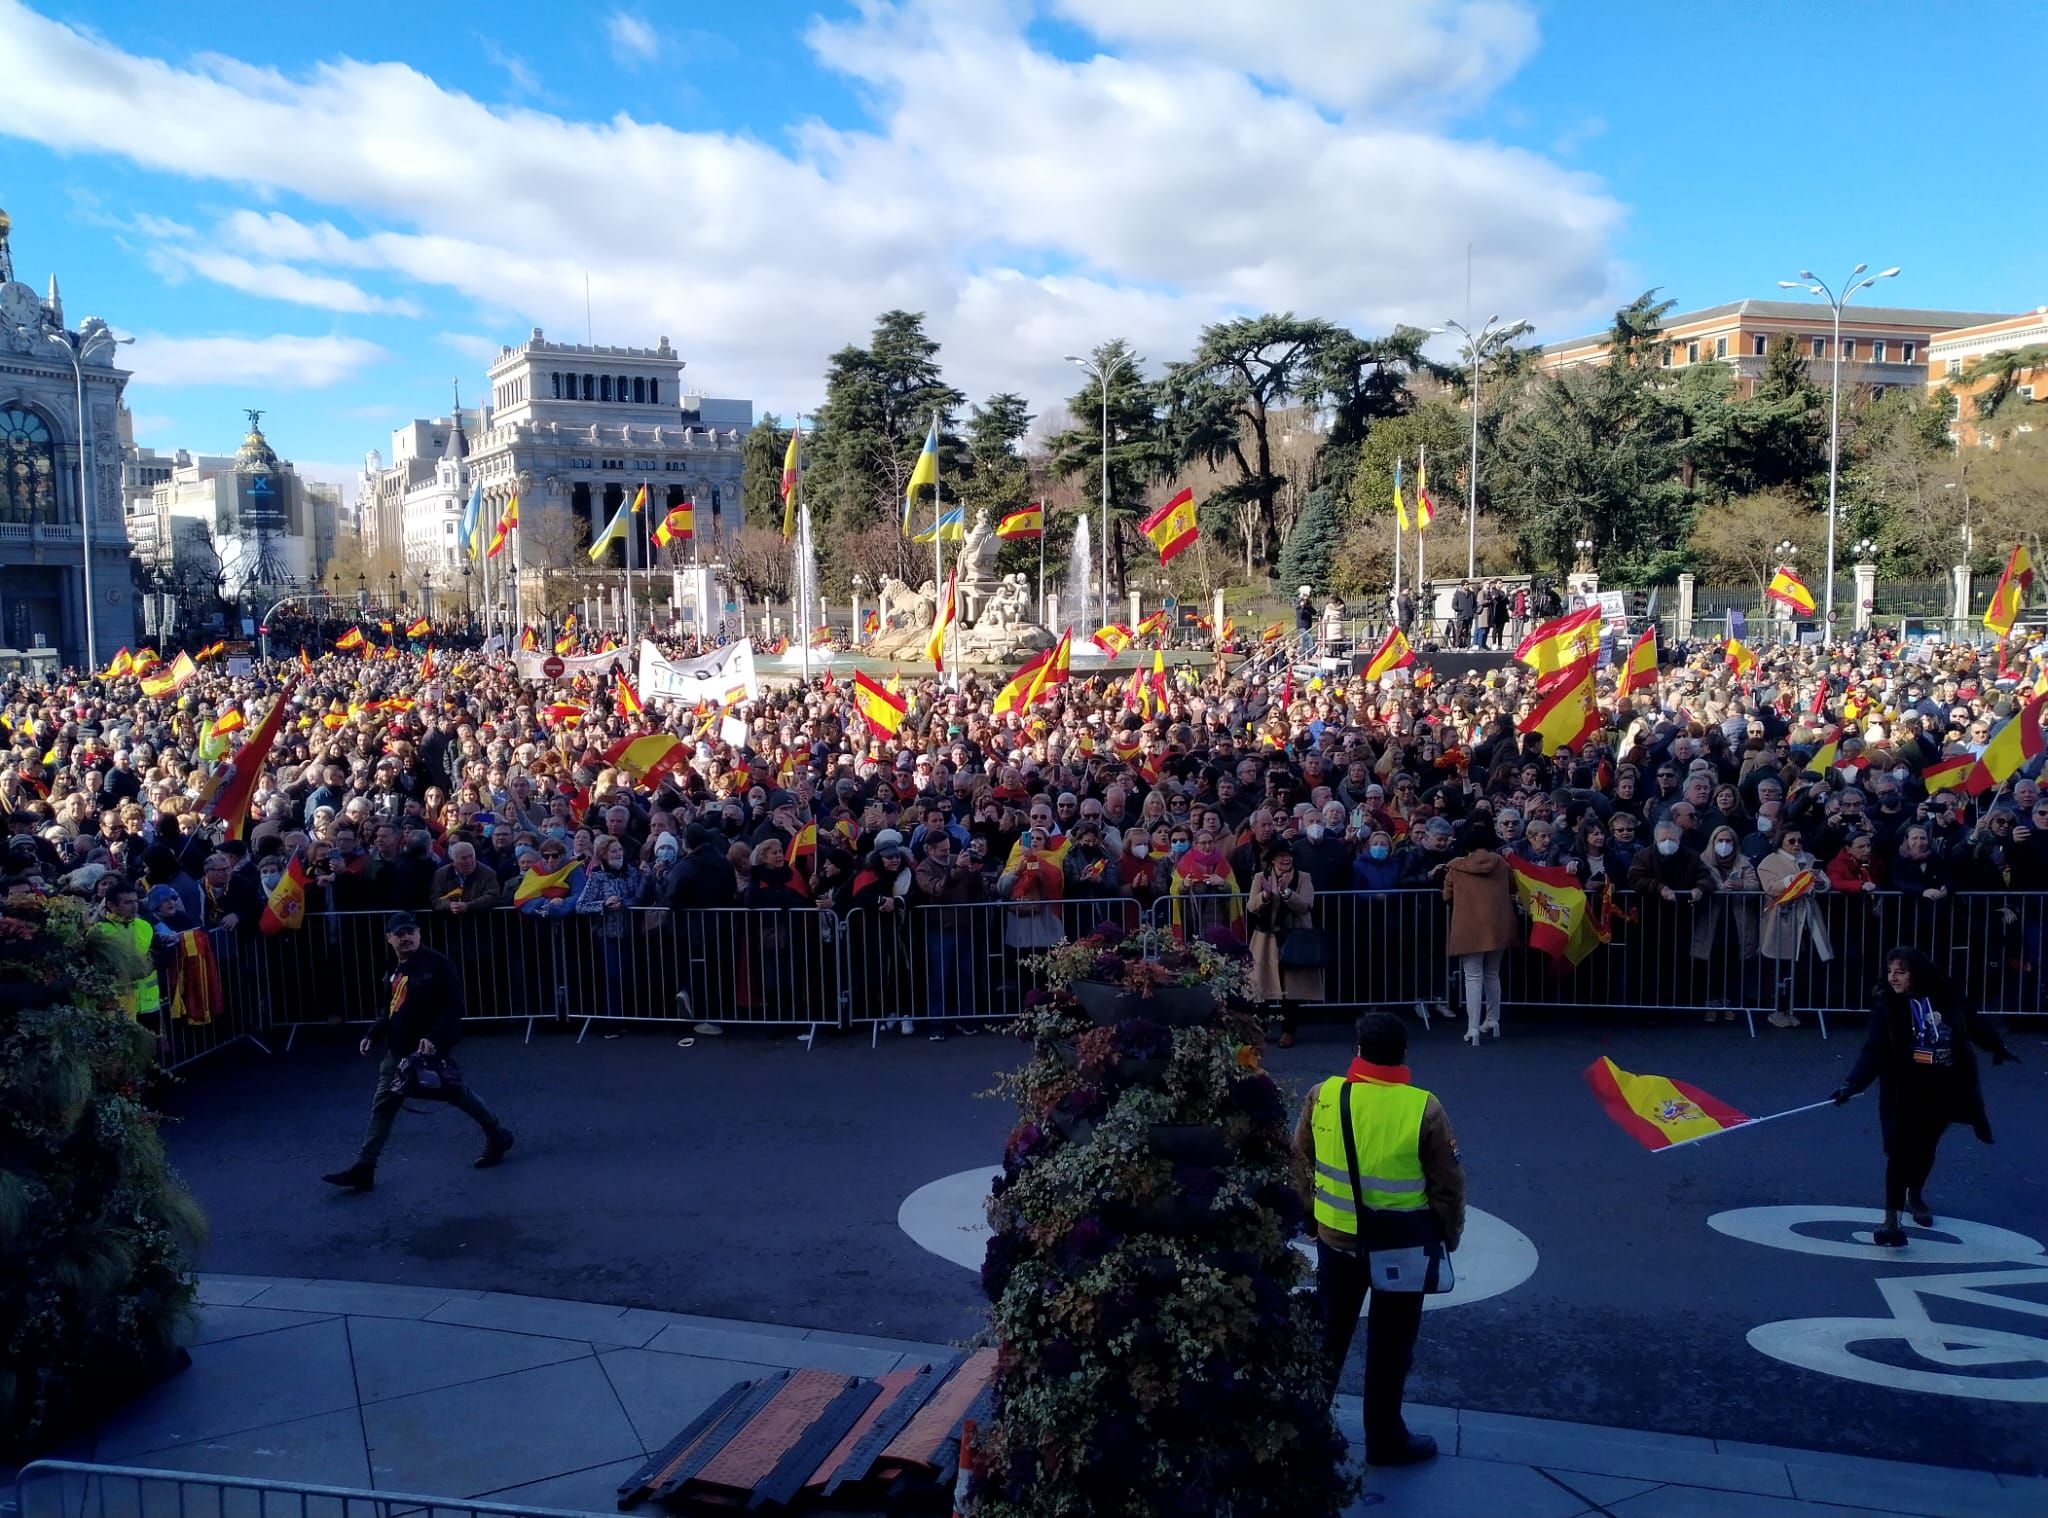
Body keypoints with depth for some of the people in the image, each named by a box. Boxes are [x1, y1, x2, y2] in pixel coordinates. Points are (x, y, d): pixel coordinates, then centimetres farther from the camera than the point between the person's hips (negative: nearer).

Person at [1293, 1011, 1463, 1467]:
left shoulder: (1323, 1095, -9)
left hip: (1336, 1237, 3)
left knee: (1329, 1332, 20)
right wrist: (1449, 1235, 8)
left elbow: (1301, 1162, 3)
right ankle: (1384, 1438, 24)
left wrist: (1313, 1211, 17)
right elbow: (1448, 1183, -8)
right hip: (1402, 1245, -3)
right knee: (1390, 1344, 12)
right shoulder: (1424, 1109, -17)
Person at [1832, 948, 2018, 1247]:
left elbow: (1974, 1024, 13)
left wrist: (1997, 1047, 29)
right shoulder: (1886, 1007, -13)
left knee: (1927, 1147, 16)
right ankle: (1891, 1217, -3)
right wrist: (1852, 1083, -31)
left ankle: (1915, 1195, 42)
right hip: (1905, 1090, -3)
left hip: (1944, 1088, 3)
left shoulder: (1946, 999, -7)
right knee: (1901, 1151, -8)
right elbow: (1873, 1051, -18)